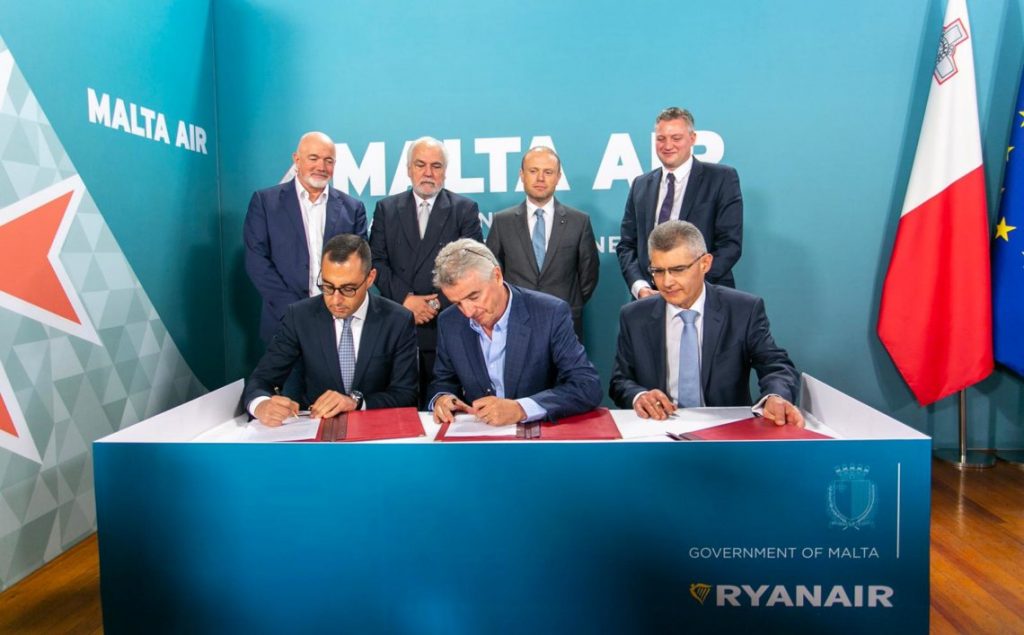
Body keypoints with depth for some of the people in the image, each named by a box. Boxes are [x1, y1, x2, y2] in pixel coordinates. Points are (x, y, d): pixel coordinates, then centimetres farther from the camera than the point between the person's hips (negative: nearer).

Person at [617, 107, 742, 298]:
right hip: (649, 298, 3)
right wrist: (640, 287, -8)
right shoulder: (640, 185, 10)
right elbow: (626, 245, 8)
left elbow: (730, 244, -8)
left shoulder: (722, 178, -2)